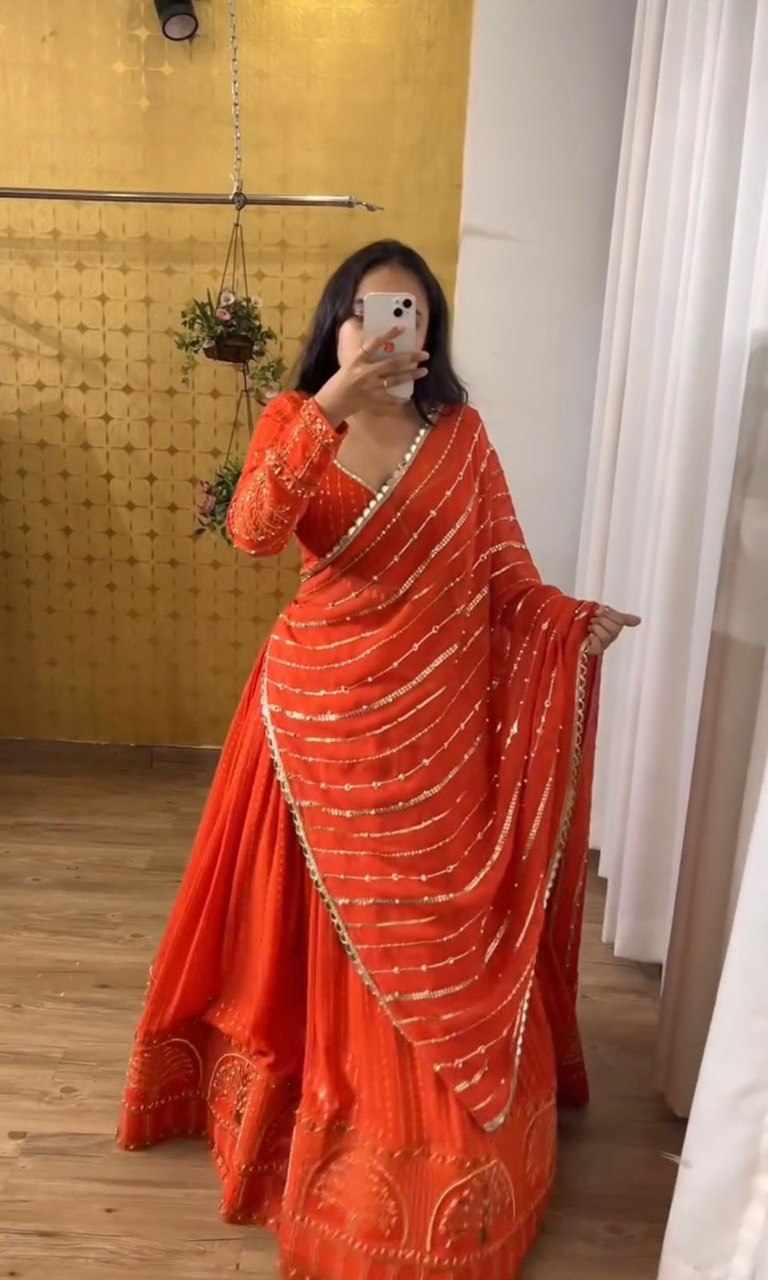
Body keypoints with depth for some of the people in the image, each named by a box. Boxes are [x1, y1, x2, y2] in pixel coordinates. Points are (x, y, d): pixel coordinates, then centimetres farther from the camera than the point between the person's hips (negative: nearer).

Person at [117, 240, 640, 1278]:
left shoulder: (461, 432, 2)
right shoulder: (296, 420, -1)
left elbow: (505, 572, -1)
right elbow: (253, 532, -20)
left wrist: (572, 619, -19)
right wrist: (329, 407, -28)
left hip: (439, 715, 1)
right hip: (323, 708, 0)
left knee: (434, 932, 10)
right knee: (327, 925, 13)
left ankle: (437, 1133, 33)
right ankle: (319, 1096, 40)